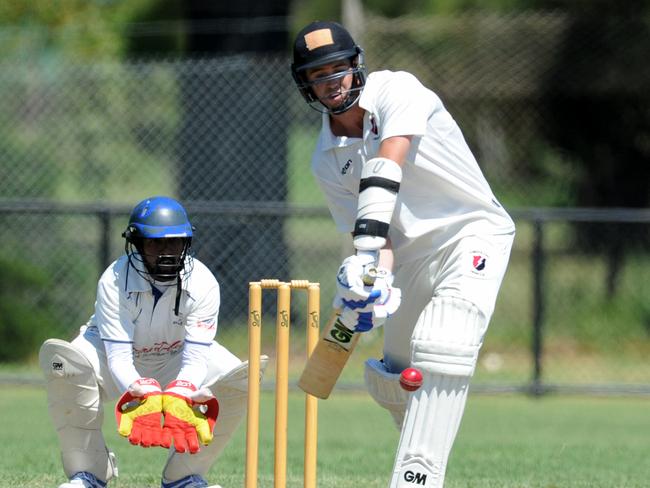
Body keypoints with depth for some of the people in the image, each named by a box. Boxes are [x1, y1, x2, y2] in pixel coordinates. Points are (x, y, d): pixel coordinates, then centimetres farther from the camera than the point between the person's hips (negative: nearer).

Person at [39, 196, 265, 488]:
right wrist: (145, 395, -55)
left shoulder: (203, 283, -25)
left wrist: (177, 397, -52)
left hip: (176, 359, 2)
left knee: (241, 377, -27)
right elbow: (118, 357, -34)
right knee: (61, 358, -34)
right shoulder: (113, 282, -28)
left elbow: (195, 359, -30)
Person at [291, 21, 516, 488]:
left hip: (473, 234, -7)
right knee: (391, 379, 11)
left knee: (441, 346, -28)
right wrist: (378, 274, -27)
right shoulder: (327, 160, 2)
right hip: (412, 253, 7)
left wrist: (368, 244, -45)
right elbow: (364, 229, -4)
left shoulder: (396, 91, -17)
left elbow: (387, 167, -33)